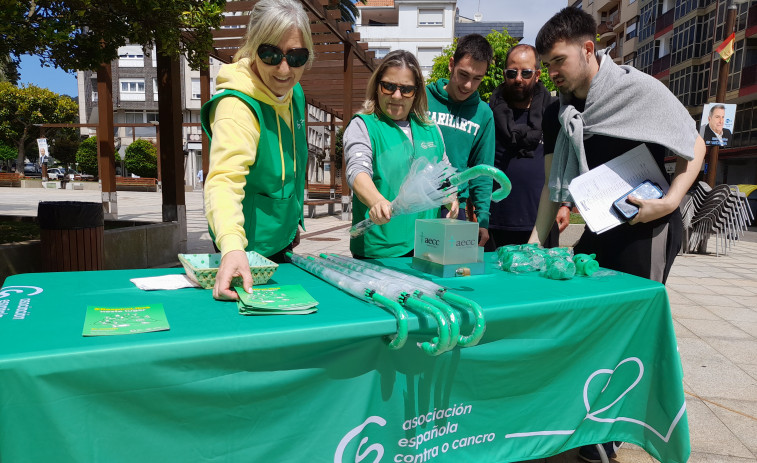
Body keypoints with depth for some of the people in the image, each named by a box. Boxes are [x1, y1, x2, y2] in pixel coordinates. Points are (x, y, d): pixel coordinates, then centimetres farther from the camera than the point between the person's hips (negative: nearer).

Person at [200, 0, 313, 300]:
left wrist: (293, 220, 16)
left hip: (283, 239, 8)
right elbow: (225, 178, -42)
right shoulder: (237, 105, -28)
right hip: (249, 252, -8)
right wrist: (232, 247, -57)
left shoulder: (294, 93, -1)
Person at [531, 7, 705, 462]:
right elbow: (555, 183, 7)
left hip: (649, 228, -6)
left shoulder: (639, 89, -13)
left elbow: (695, 148, -6)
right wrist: (536, 242, 4)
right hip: (600, 228, 6)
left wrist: (669, 202, -21)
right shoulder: (558, 115, 3)